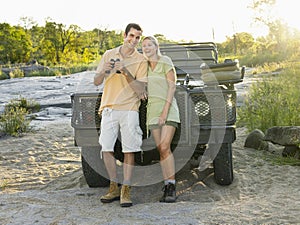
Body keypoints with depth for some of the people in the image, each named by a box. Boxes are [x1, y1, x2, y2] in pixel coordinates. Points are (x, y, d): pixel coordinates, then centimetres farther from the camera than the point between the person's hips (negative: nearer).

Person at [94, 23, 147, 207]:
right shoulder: (109, 54, 12)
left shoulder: (141, 60, 3)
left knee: (129, 150, -5)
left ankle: (126, 190, 1)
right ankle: (114, 188, 15)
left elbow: (140, 89, -7)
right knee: (106, 148, 2)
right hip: (109, 108, 3)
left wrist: (125, 71, -18)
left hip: (129, 109, -3)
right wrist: (105, 71, -10)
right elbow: (97, 82, 11)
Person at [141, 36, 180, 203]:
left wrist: (165, 111, -15)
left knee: (165, 147, -16)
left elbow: (172, 87, -8)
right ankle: (168, 187, 5)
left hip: (168, 107, -4)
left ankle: (172, 188, -10)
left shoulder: (165, 62, -2)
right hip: (152, 109, 5)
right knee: (161, 150, 1)